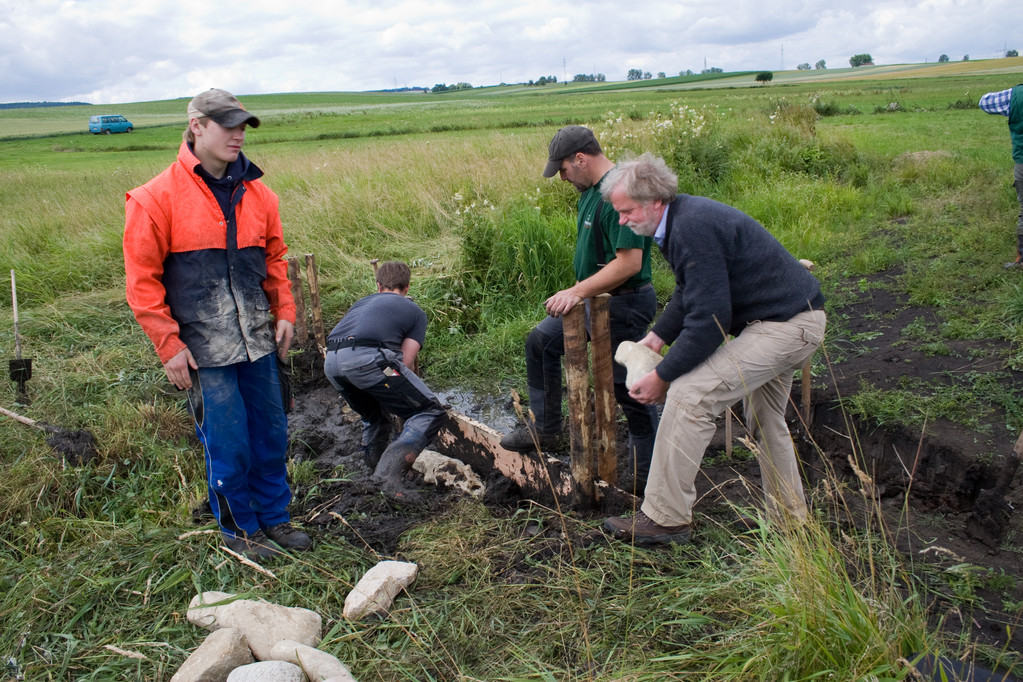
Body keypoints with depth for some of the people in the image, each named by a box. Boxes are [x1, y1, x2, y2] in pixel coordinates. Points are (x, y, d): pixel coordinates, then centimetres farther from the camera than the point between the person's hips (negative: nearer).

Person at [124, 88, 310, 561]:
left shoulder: (256, 193, 7)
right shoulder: (157, 198, -8)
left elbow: (275, 257, 18)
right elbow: (143, 280, -7)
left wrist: (284, 312, 8)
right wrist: (168, 345, -9)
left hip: (257, 340, 5)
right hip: (202, 348, -5)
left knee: (271, 433, 13)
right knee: (228, 442, 2)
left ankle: (274, 517, 32)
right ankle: (238, 529, 24)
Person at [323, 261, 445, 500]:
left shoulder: (361, 302, 36)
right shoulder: (414, 312, 22)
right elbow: (405, 362, 11)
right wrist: (402, 398, 29)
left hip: (331, 363, 6)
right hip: (366, 358, -6)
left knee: (373, 417, 31)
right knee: (429, 412, 2)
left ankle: (375, 471, 28)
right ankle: (390, 472, -15)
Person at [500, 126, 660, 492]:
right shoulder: (591, 190, 8)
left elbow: (629, 262, -29)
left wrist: (577, 291, -27)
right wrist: (578, 293, 14)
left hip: (624, 305, -10)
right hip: (594, 298, 10)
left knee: (629, 388, -1)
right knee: (540, 341, 15)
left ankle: (647, 475, 17)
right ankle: (544, 427, 27)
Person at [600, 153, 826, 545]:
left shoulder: (694, 228, -26)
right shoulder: (681, 218, 7)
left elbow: (709, 317, -28)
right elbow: (690, 292, 20)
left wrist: (662, 376, -19)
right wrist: (657, 337, 9)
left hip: (784, 325, -11)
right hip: (796, 318, 11)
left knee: (690, 395, -16)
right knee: (765, 421, 23)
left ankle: (664, 519, -8)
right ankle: (790, 519, 38)